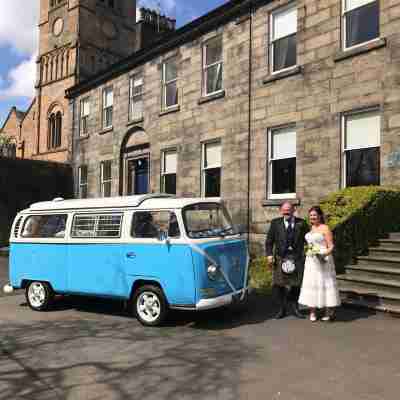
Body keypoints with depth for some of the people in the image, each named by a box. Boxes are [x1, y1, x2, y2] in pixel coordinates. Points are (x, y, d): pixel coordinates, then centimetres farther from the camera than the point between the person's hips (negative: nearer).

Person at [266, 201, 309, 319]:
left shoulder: (301, 223, 6)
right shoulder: (275, 223, 6)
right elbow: (269, 241, 4)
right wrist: (269, 254, -7)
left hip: (297, 257, 0)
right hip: (280, 257, 0)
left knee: (296, 284, 7)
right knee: (279, 284, 2)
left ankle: (294, 307, 26)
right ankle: (282, 309, 17)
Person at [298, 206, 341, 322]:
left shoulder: (325, 228, -7)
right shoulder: (310, 228, 11)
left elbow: (331, 246, -10)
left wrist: (325, 254, -27)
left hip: (323, 260, -6)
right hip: (311, 261, 6)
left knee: (325, 283, -2)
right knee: (311, 284, 7)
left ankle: (329, 312, 9)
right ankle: (312, 312, 14)